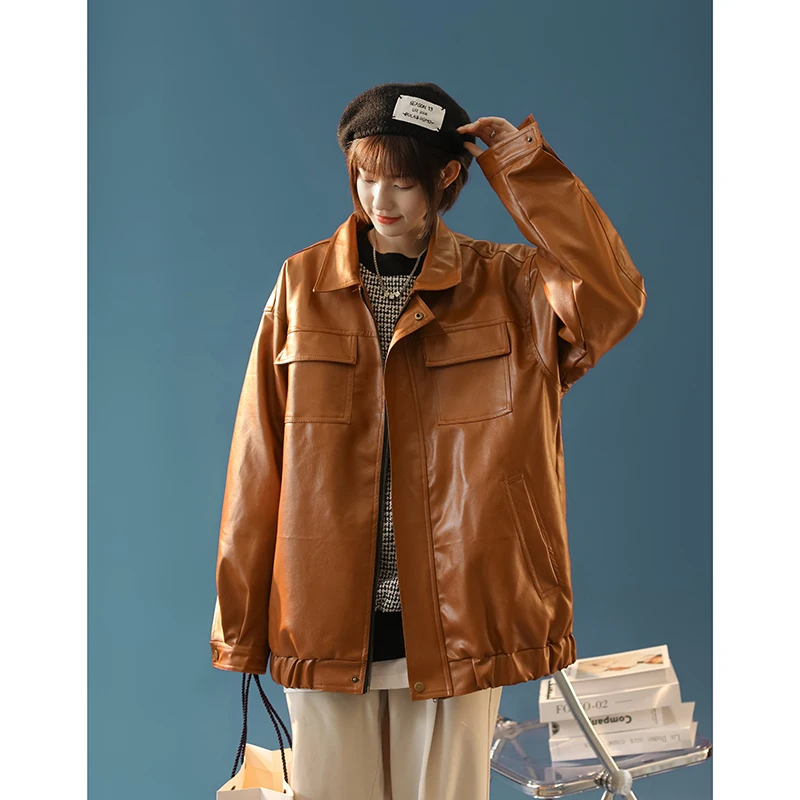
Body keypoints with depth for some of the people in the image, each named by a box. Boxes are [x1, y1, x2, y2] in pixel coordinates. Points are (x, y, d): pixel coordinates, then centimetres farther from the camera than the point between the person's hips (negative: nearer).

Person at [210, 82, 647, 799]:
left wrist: (529, 172, -15)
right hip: (324, 617, 1)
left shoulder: (504, 284, 2)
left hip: (454, 620, 0)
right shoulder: (304, 284, 3)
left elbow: (615, 301, -18)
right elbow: (259, 455, 2)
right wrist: (241, 620, 2)